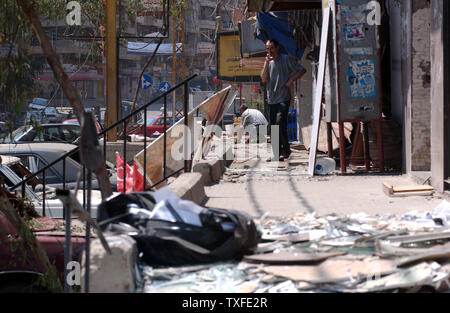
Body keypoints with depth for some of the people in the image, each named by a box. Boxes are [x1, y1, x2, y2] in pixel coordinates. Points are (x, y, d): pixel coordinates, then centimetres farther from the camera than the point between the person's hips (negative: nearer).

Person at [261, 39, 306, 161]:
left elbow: (302, 70, 3)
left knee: (280, 123, -20)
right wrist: (266, 64, -6)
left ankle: (286, 150, -10)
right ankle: (277, 154, 9)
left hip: (283, 98, -5)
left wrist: (291, 80, -8)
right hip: (271, 99, 5)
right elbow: (264, 79, 4)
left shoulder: (286, 59, 1)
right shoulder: (268, 62, 15)